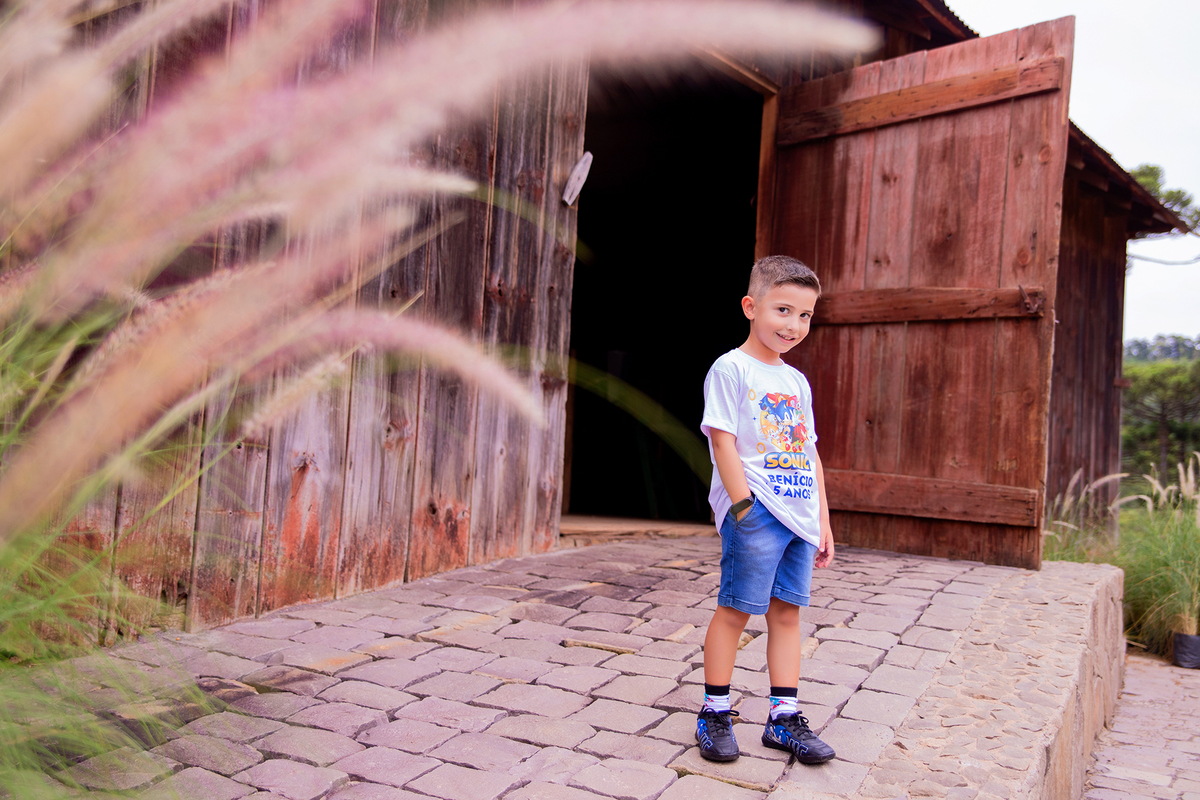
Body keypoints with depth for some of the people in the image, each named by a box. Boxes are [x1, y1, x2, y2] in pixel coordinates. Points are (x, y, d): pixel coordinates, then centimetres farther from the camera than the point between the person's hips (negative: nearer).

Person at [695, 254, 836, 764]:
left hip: (799, 514, 7)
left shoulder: (797, 382, 18)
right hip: (754, 511, -7)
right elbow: (723, 441, -11)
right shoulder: (731, 369, -4)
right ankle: (715, 712, 11)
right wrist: (744, 506, -18)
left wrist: (823, 521, 15)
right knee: (735, 608, -3)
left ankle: (784, 718, 18)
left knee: (786, 609, 9)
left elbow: (809, 456, 19)